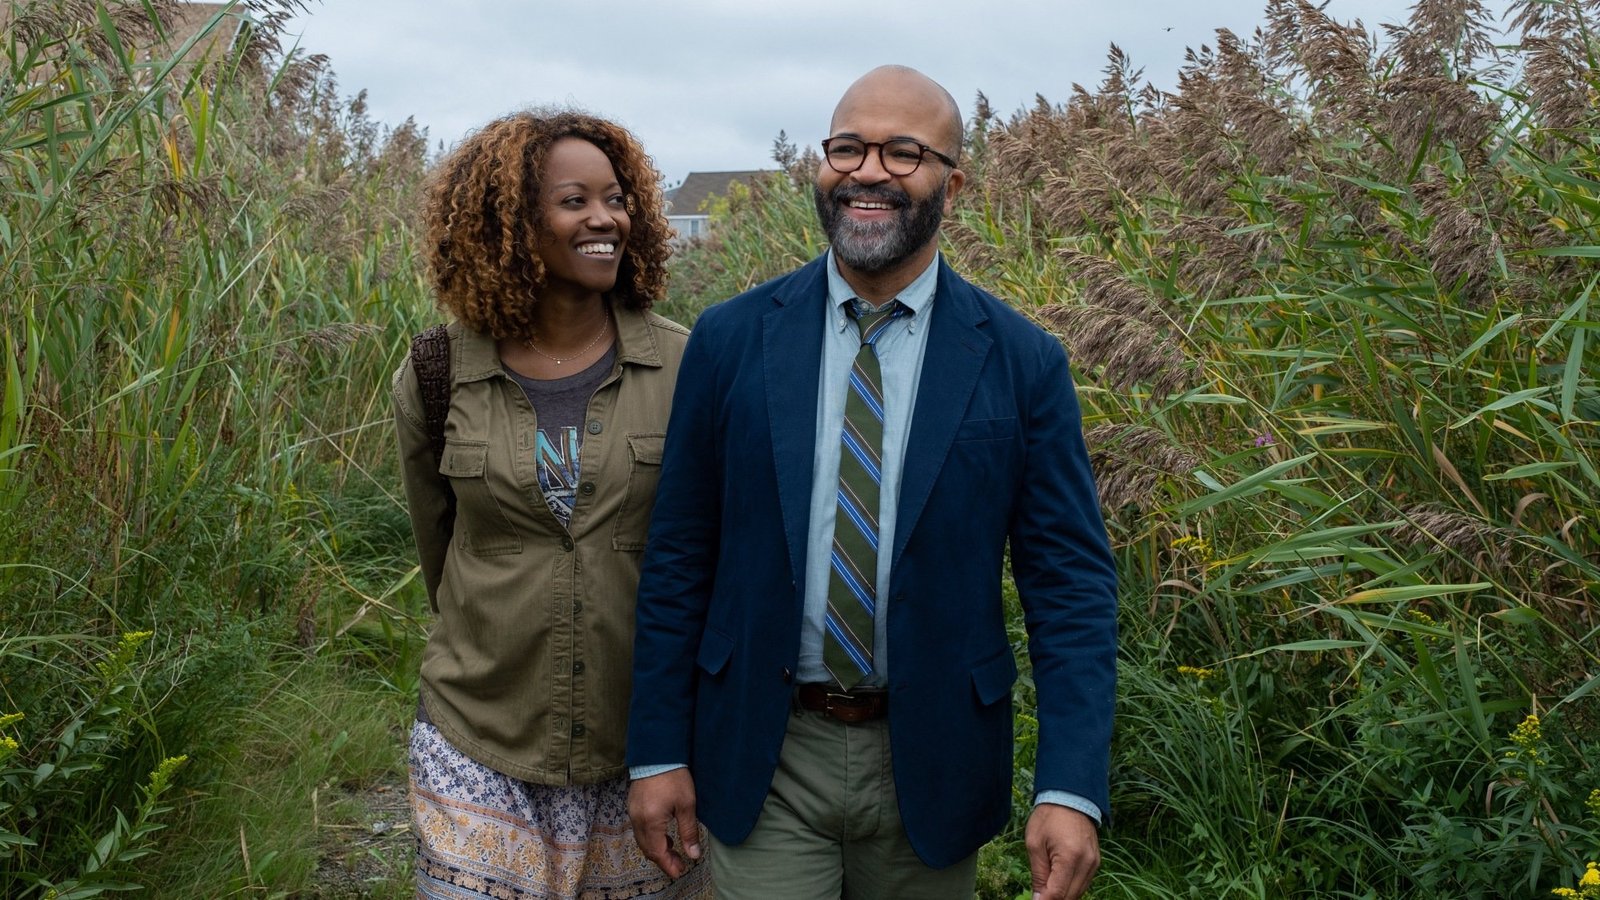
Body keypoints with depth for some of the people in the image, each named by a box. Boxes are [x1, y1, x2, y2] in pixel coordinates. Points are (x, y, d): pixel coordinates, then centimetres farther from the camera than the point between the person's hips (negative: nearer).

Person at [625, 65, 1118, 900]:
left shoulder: (1023, 361, -6)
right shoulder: (731, 338, -4)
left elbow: (1070, 580, -5)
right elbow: (677, 556, 0)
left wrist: (1072, 788, -13)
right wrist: (658, 751, 0)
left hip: (931, 762, 1)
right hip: (764, 757, 0)